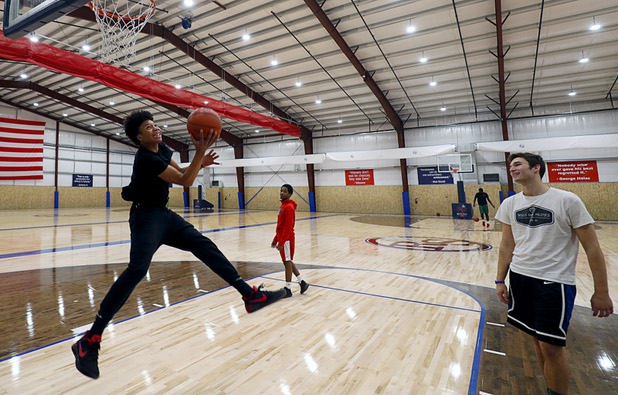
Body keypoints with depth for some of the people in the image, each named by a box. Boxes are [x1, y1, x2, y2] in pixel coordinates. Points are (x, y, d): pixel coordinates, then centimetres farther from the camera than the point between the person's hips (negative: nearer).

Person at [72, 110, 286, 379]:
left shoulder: (162, 148, 9)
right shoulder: (146, 158, -19)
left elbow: (180, 172, 19)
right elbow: (185, 181, -23)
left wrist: (200, 163, 0)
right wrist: (200, 151, -30)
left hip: (164, 215, 9)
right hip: (146, 217, -8)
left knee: (205, 247, -2)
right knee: (137, 269, -26)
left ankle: (250, 296, -2)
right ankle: (90, 341, -15)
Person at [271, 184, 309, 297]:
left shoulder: (289, 207, -16)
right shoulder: (283, 206, 13)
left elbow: (288, 227, -21)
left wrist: (281, 242, -22)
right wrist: (275, 239, 19)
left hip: (286, 239, -10)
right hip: (282, 238, 10)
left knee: (287, 262, -1)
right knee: (288, 261, 16)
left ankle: (288, 289, 10)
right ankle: (302, 282, 25)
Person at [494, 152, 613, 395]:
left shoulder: (567, 201, -10)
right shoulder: (510, 204, 2)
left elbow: (592, 247, -5)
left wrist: (601, 292, -5)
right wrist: (500, 280, 7)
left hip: (555, 282, -4)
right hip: (519, 278, 4)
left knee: (551, 346, 0)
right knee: (537, 340, 14)